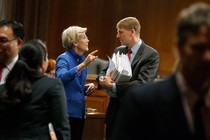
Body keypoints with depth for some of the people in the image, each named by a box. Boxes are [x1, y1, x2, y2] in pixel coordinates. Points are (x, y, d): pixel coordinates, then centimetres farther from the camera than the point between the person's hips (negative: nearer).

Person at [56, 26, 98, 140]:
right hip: (67, 112, -7)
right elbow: (61, 77, -32)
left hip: (79, 111, 7)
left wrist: (87, 87, 1)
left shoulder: (83, 60, 12)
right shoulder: (63, 59, -10)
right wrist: (83, 64, -36)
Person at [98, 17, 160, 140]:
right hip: (114, 111, 6)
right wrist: (103, 78, -11)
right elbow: (105, 71, 14)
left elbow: (142, 84, -21)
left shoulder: (151, 55, -11)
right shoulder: (119, 50, 10)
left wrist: (113, 86, -24)